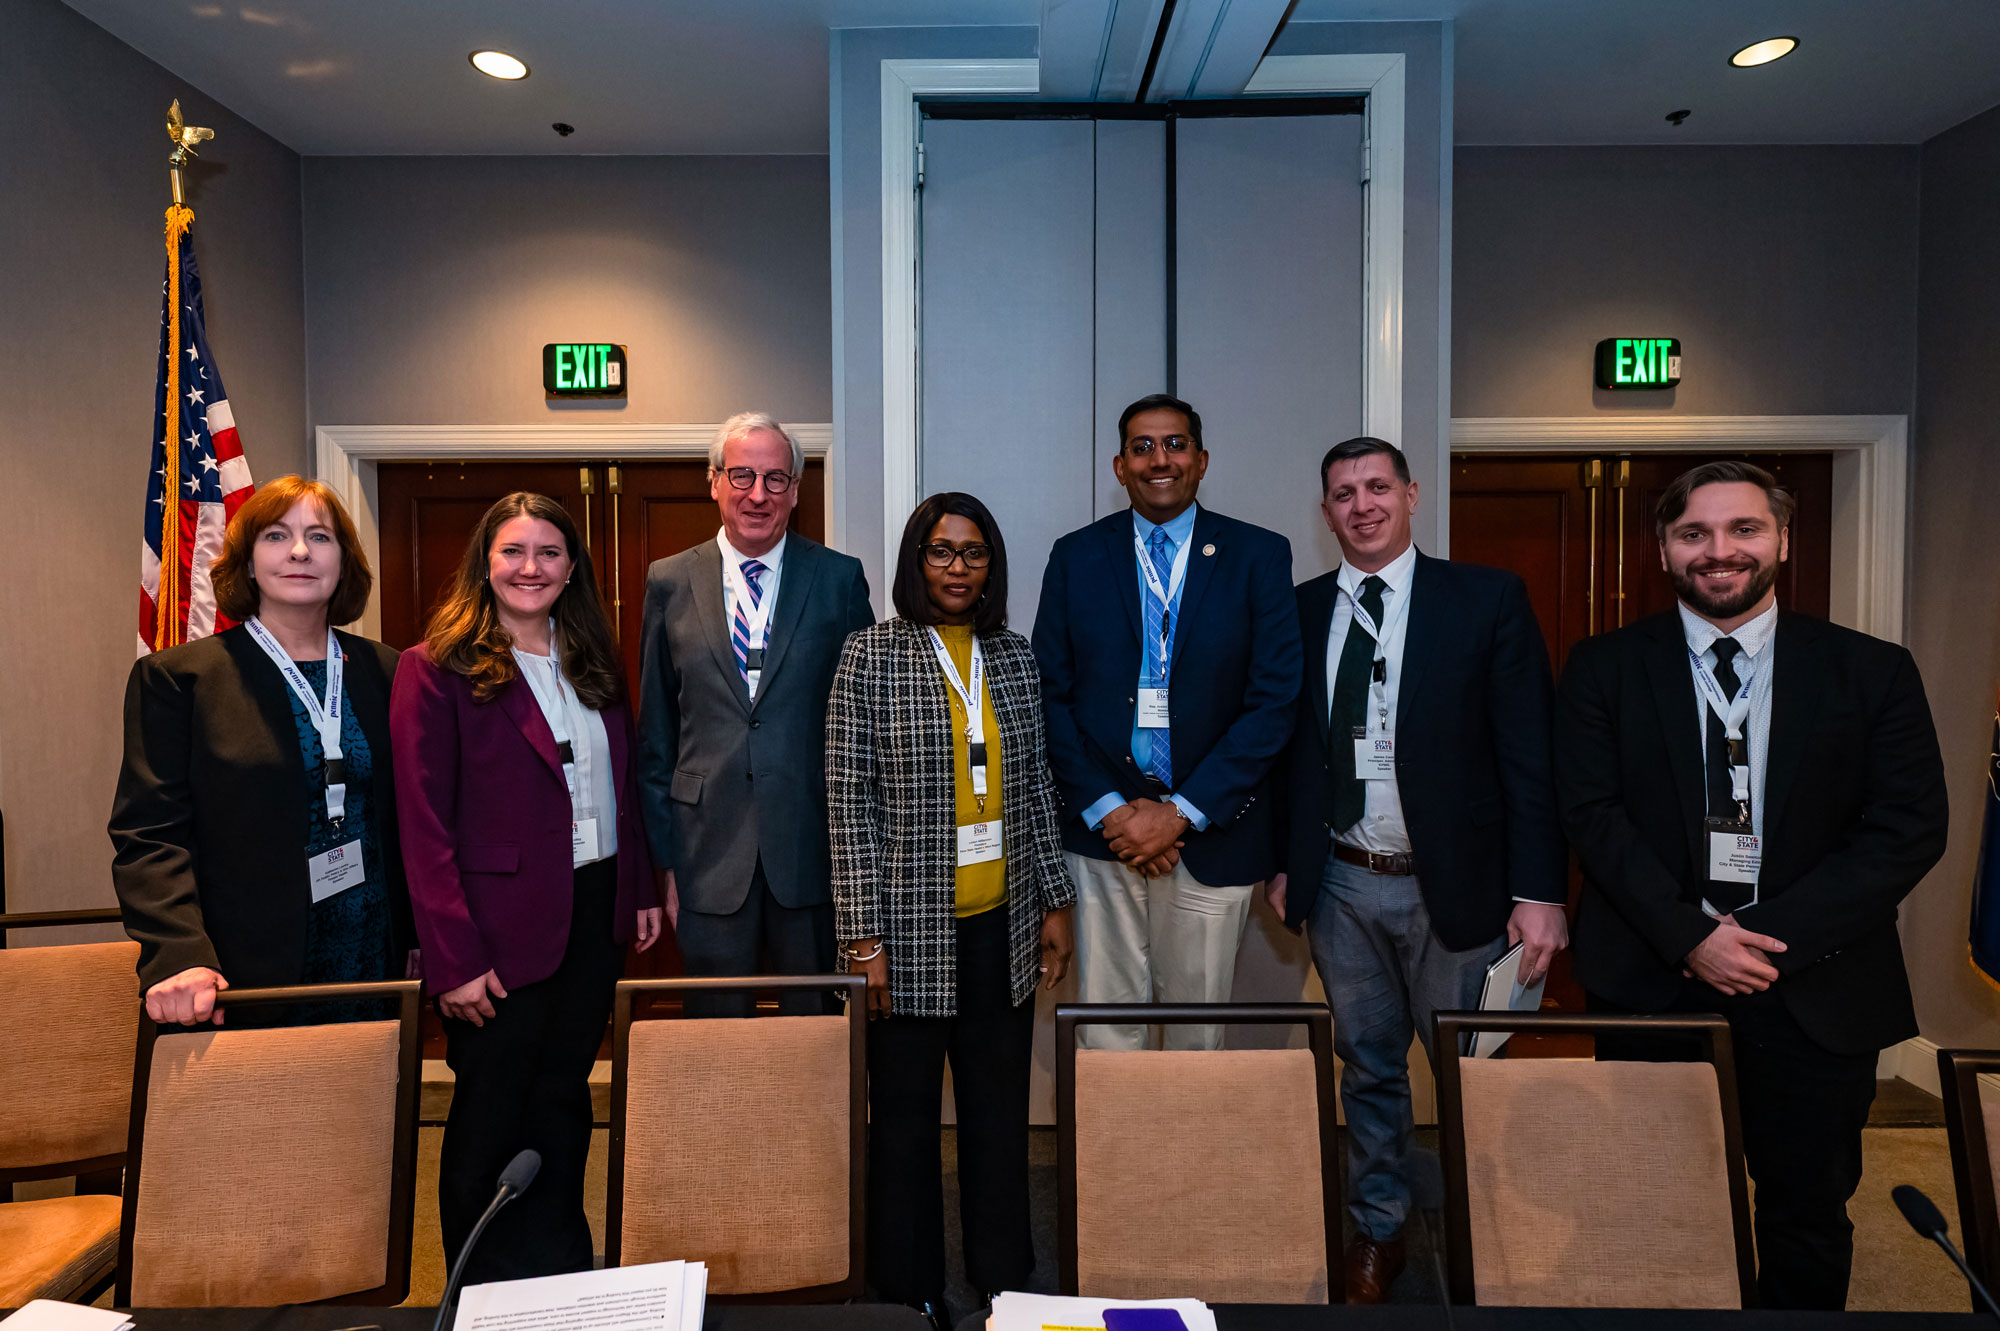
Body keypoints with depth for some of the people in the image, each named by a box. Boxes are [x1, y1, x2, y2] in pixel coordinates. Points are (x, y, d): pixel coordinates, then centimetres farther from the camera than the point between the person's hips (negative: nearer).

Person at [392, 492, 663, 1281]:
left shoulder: (592, 666, 10)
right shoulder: (437, 668, -9)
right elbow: (424, 825, -13)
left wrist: (642, 890, 7)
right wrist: (453, 957, -16)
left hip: (594, 914, 5)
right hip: (502, 927, -5)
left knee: (563, 1100, 16)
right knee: (490, 1115, 9)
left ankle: (564, 1277, 32)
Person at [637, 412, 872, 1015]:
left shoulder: (840, 579, 2)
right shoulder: (669, 582, 4)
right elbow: (654, 733, 7)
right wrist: (664, 855, 5)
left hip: (812, 847, 0)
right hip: (709, 851, 1)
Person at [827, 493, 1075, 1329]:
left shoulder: (1015, 657, 7)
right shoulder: (873, 656, -6)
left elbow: (1035, 790, 11)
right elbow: (850, 803, -8)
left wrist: (1055, 903, 9)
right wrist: (864, 936, -11)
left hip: (1001, 925, 4)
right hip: (909, 929, -3)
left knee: (1000, 1115, 14)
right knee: (905, 1117, 9)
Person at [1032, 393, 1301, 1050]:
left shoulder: (1260, 556, 1)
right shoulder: (1075, 556, 5)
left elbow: (1274, 701, -5)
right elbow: (1050, 695, 3)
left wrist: (1182, 813, -10)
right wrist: (1107, 810, -8)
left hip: (1212, 831, 0)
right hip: (1101, 826, 1)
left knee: (1199, 1026, 10)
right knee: (1106, 1023, 8)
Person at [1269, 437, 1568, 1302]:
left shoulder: (1487, 599, -4)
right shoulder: (1300, 611, 5)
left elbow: (1530, 754, -7)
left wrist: (1539, 892, -11)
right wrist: (1282, 863, 7)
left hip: (1454, 882, -2)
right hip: (1342, 883, 3)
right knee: (1367, 1068, 15)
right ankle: (1378, 1232, 32)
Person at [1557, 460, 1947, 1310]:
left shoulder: (1874, 672, 2)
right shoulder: (1604, 668, 1)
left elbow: (1912, 826, -5)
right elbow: (1591, 813, -6)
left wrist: (1776, 936, -14)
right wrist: (1691, 936, -15)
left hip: (1816, 991, 1)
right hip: (1650, 978, 0)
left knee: (1808, 1218, 14)